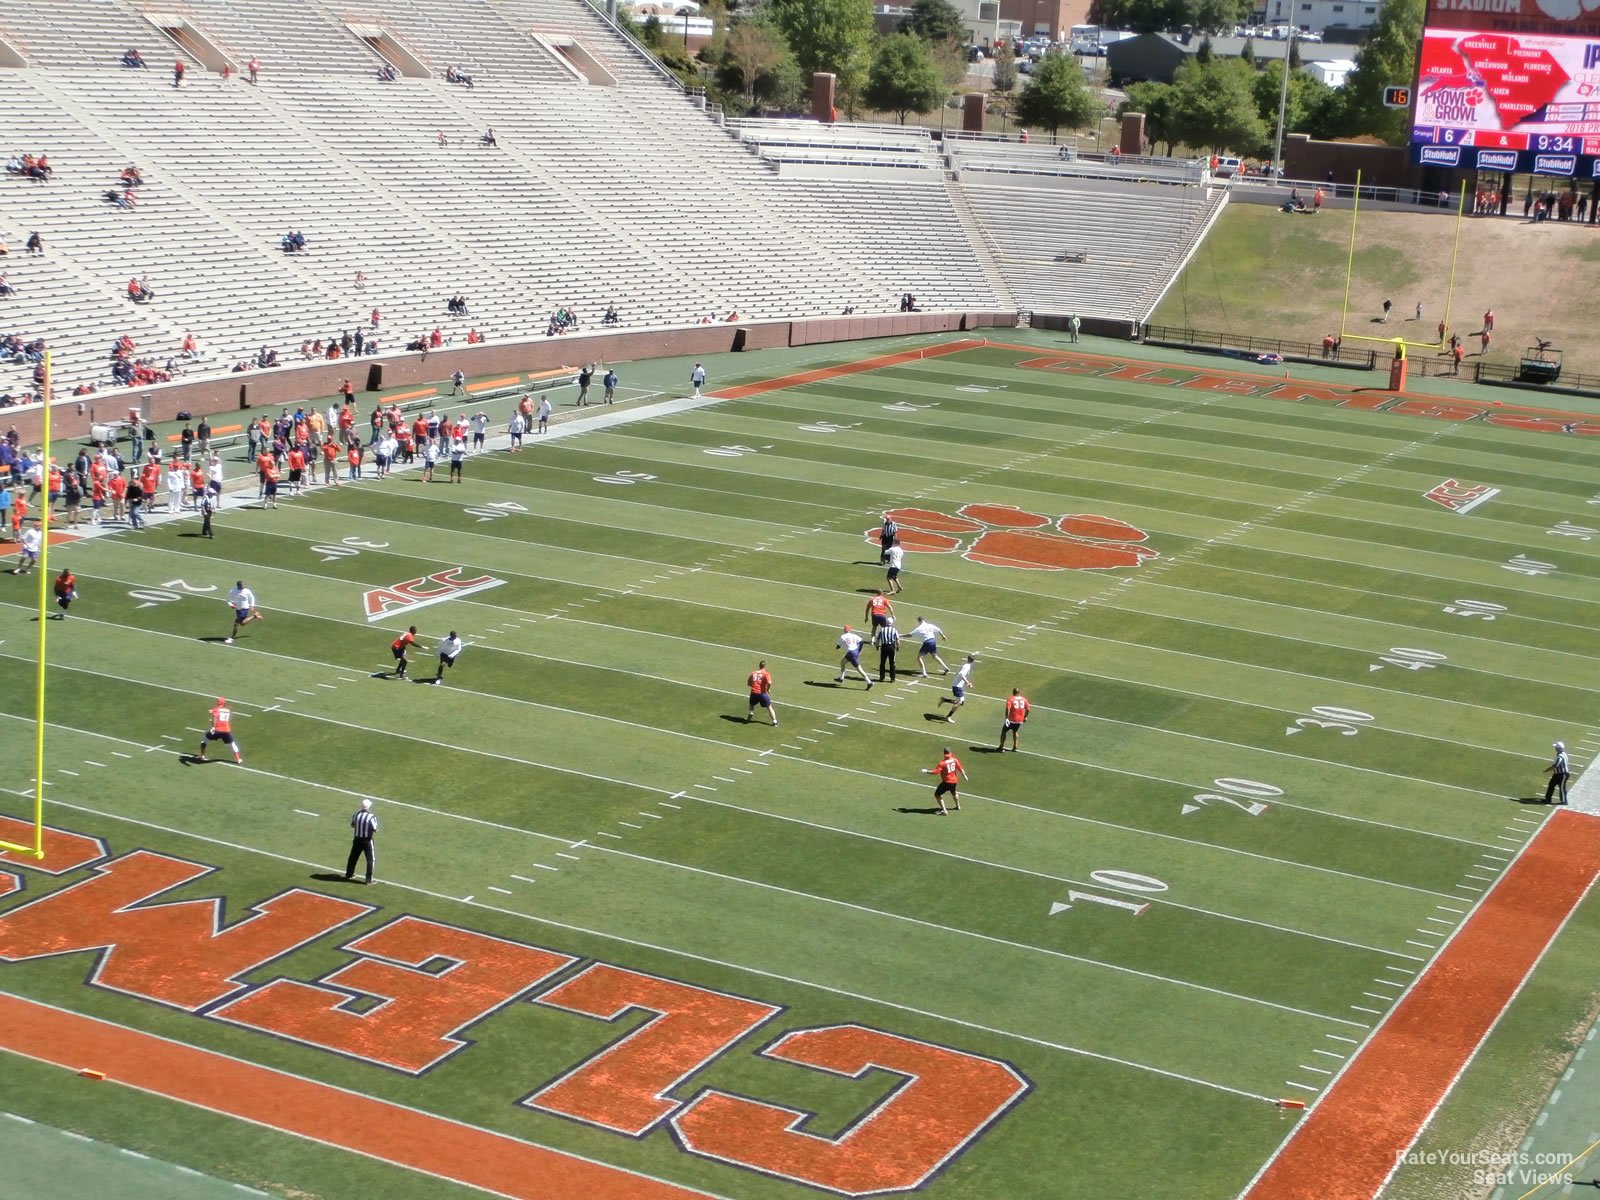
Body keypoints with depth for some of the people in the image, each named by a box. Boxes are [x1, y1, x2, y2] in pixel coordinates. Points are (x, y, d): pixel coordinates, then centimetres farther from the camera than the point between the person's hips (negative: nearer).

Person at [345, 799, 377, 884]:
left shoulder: (356, 814, -4)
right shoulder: (371, 817, -21)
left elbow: (352, 825, 10)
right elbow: (375, 830, -17)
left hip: (357, 839, 5)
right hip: (367, 840, -5)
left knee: (353, 857, 22)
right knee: (370, 859, 5)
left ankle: (349, 874, 37)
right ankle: (369, 879, 2)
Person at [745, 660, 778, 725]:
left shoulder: (753, 673, 11)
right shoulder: (766, 673, -3)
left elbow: (748, 683, 16)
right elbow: (769, 683, -18)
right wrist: (768, 689, -2)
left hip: (754, 692, 3)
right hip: (762, 693, -3)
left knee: (751, 705, 29)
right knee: (769, 707, 10)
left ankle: (748, 719, 21)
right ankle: (774, 721, 5)